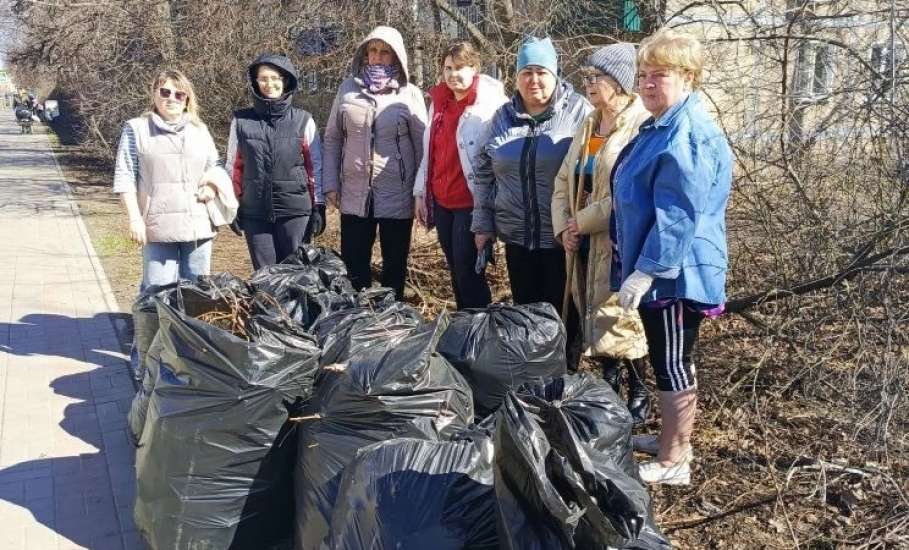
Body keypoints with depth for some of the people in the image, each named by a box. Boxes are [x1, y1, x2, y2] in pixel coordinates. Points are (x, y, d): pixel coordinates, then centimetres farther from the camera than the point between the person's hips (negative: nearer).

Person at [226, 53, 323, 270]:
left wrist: (319, 207, 3)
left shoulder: (303, 120, 0)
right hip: (254, 213, 1)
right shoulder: (241, 121, 3)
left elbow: (316, 166, 4)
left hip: (295, 211, -1)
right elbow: (234, 166, 10)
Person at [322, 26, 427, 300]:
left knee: (395, 267, 10)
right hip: (354, 194, 2)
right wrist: (330, 184, 2)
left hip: (397, 195, -2)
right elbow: (332, 139, 8)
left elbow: (423, 144, -1)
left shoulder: (410, 94, -1)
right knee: (353, 267, 8)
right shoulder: (348, 88, 5)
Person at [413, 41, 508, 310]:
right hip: (441, 201, 7)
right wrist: (420, 193, 12)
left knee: (468, 270, -5)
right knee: (455, 269, 14)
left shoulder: (491, 104, -9)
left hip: (471, 202, -7)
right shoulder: (438, 103, 11)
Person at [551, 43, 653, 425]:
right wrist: (563, 226, -2)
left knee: (620, 319, 0)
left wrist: (583, 221, -16)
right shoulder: (587, 127, 14)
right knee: (593, 317, 15)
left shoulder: (641, 126, -12)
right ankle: (609, 386, 31)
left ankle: (639, 394, 17)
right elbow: (564, 181, 13)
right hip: (583, 242, 8)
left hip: (618, 242, -7)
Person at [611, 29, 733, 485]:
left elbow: (677, 217, -27)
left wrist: (643, 272, -25)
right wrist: (638, 266, 24)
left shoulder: (688, 136, -22)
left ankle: (673, 463, 14)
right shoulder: (662, 127, 13)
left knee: (672, 364, 1)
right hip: (659, 270, 10)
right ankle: (671, 440, 36)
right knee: (669, 362, 20)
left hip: (674, 273, -10)